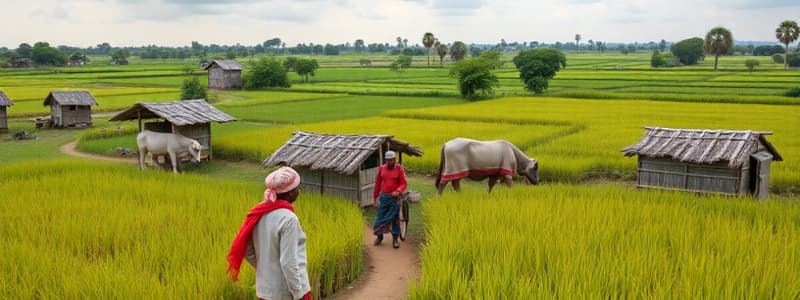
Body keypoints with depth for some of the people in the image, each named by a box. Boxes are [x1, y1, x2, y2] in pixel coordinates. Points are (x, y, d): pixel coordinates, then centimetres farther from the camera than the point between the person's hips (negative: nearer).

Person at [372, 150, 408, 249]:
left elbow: (404, 183, -8)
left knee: (395, 218, 2)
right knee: (381, 216, 5)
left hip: (395, 197, -2)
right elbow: (377, 183, 10)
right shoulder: (382, 168, 3)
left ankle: (395, 239, 11)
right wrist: (375, 197, 10)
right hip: (384, 196, 3)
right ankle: (379, 236, 23)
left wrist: (398, 191, -26)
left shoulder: (399, 169, -6)